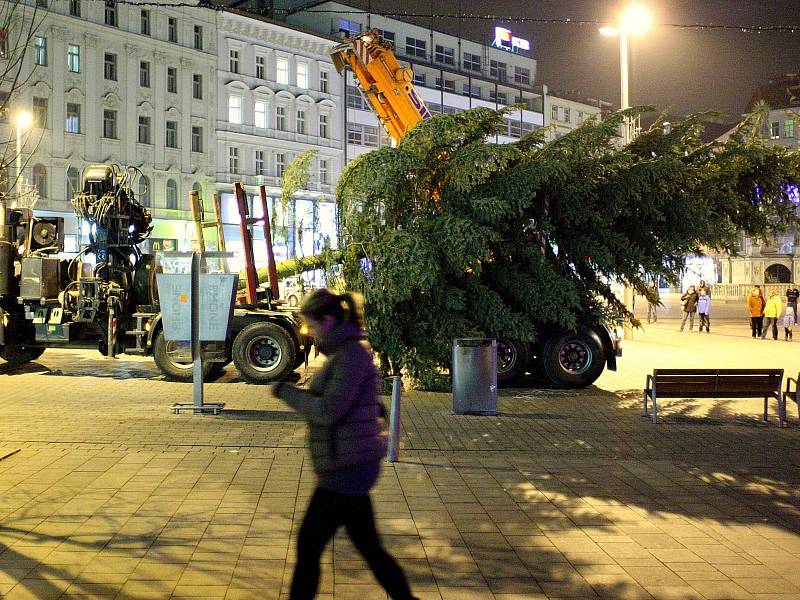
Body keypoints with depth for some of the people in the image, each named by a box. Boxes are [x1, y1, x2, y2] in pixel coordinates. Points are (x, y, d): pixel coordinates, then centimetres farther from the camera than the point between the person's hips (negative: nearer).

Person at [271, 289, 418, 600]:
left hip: (347, 469, -10)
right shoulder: (348, 354, 14)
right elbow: (376, 409, 22)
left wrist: (286, 390, -12)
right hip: (350, 468, 10)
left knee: (308, 546, 1)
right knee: (369, 548, 14)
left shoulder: (352, 354, -16)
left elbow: (329, 411, -23)